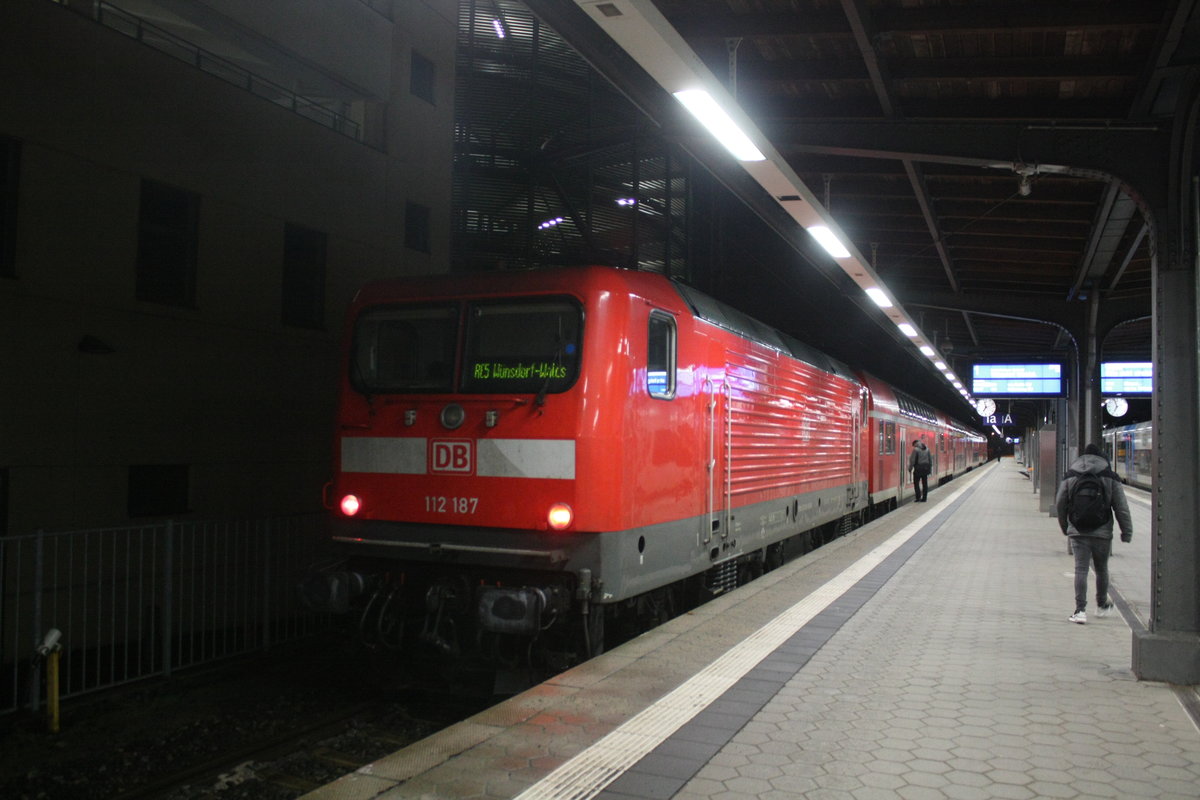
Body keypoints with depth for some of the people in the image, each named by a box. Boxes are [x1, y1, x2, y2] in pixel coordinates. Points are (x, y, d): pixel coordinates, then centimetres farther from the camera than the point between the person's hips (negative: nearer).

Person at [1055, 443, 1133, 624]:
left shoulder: (1070, 477, 4)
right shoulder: (1111, 478, 1)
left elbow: (1060, 504, 7)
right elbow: (1122, 508, -1)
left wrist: (1065, 527, 21)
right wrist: (1127, 532, 4)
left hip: (1078, 532, 0)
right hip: (1102, 533, 0)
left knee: (1081, 570, -2)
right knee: (1101, 569, 17)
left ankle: (1080, 610, -11)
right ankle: (1102, 606, 33)